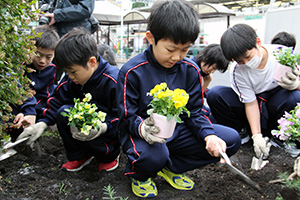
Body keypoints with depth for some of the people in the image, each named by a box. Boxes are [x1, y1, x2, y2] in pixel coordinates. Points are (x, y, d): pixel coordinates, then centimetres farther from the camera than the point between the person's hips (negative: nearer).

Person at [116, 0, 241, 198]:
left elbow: (194, 112, 2)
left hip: (177, 130, 5)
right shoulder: (132, 71, -15)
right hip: (142, 131, -5)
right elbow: (127, 116, -13)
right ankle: (139, 174, 2)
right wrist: (142, 129, -37)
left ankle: (170, 167, 3)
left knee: (232, 139, -6)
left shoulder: (190, 70, -2)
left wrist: (209, 135, -18)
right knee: (152, 156, -40)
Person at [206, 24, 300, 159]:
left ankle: (272, 134, -8)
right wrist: (256, 136, -23)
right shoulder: (238, 72, -17)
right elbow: (251, 103, -15)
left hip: (277, 104, 0)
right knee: (214, 94, -22)